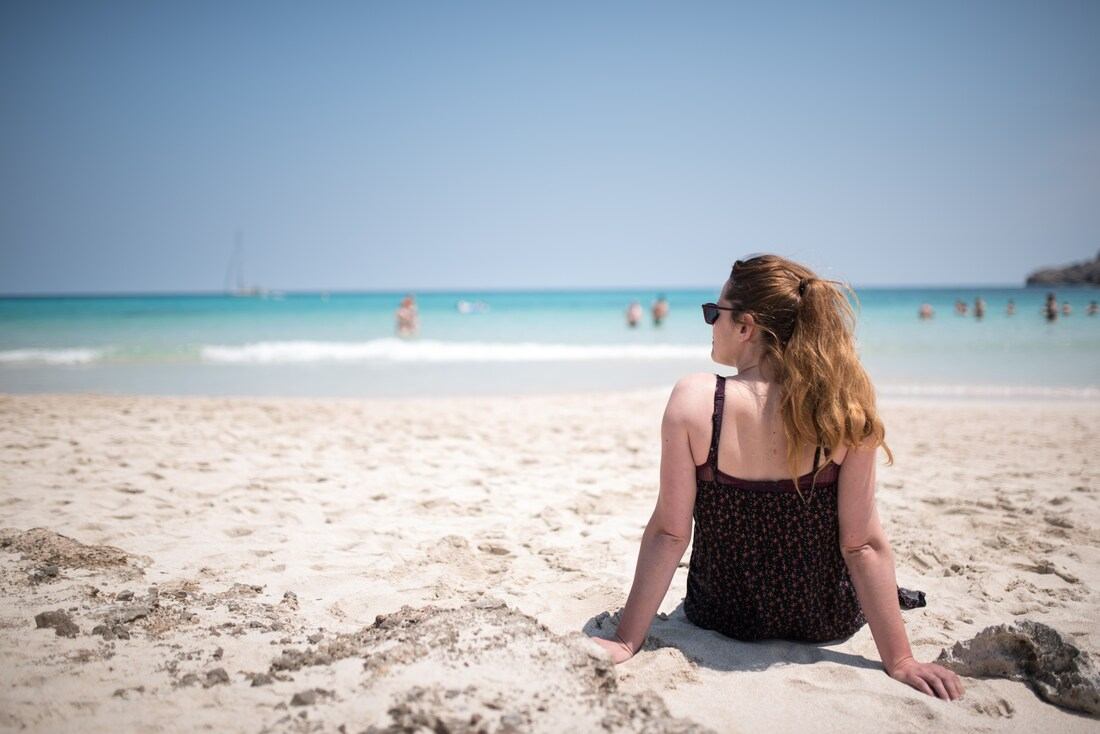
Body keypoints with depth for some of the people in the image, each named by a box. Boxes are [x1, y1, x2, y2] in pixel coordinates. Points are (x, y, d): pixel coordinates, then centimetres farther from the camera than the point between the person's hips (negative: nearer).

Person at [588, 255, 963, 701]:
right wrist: (899, 660, -9)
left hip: (721, 618, 0)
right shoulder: (844, 406, -19)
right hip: (829, 623, 1)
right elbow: (864, 544, -17)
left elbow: (669, 533, -21)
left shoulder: (694, 399, -23)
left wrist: (626, 642, -13)